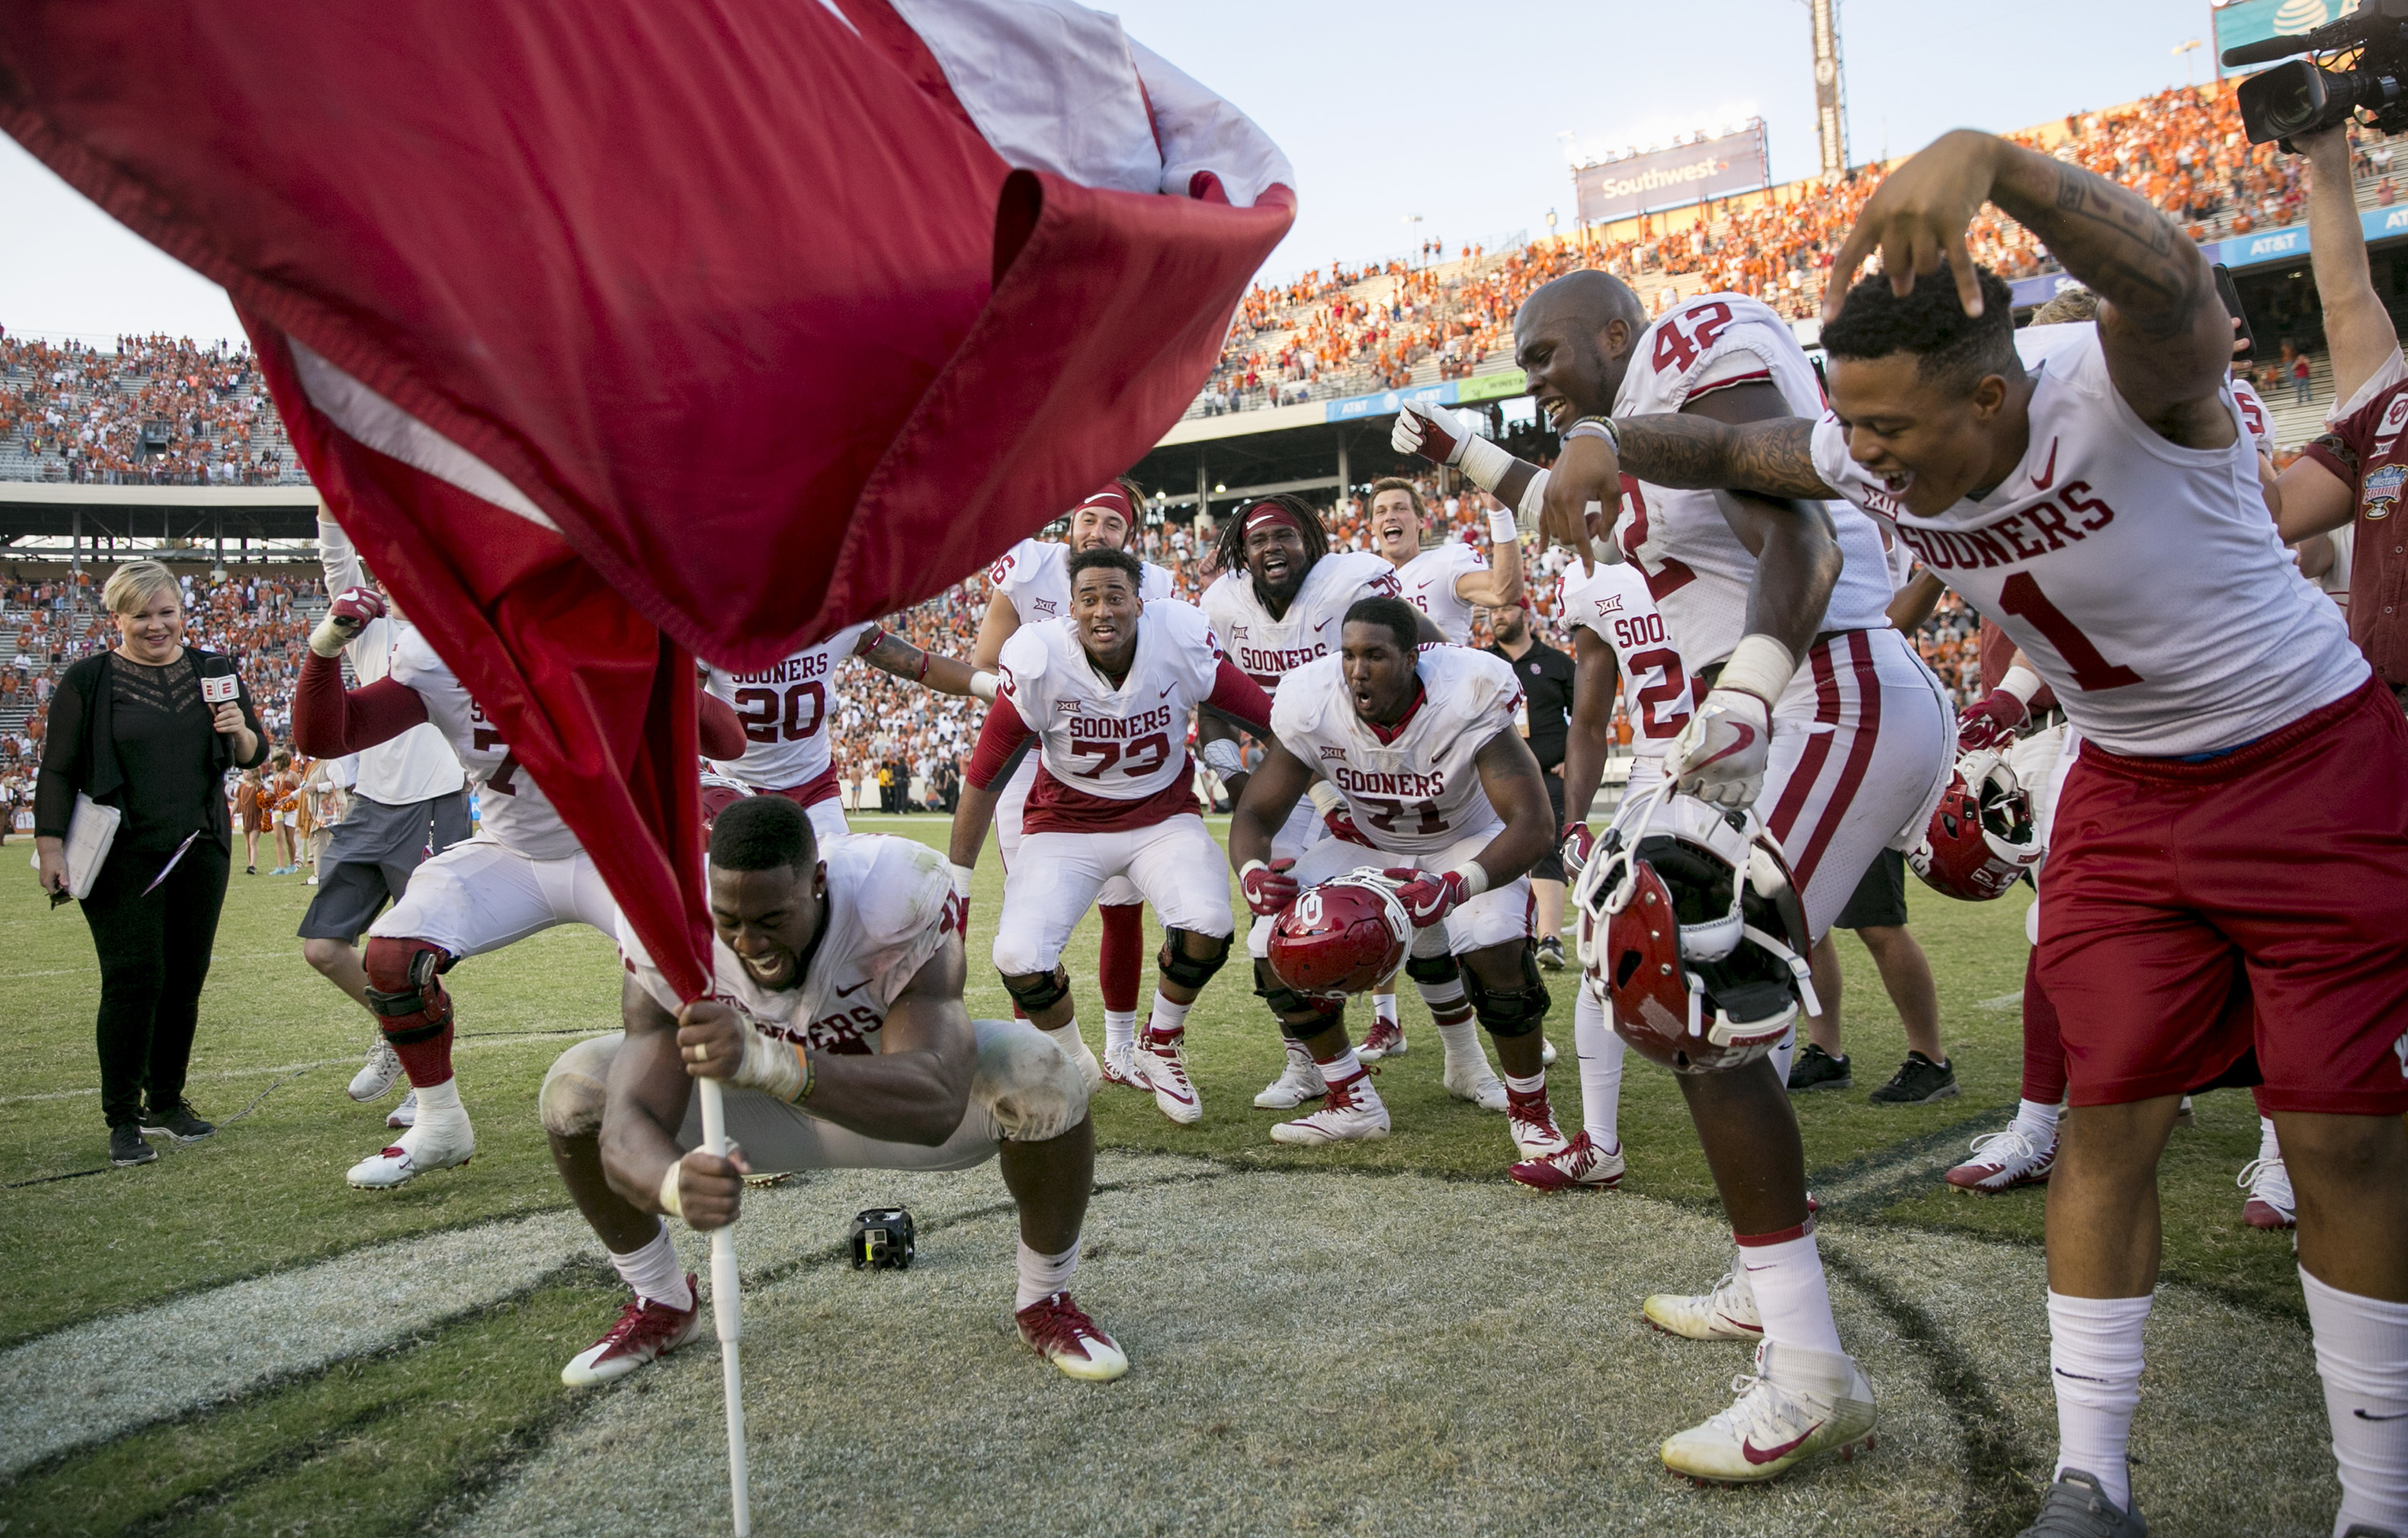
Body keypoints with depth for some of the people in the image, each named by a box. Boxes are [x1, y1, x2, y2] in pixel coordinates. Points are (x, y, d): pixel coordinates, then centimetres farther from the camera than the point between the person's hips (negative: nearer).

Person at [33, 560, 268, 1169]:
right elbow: (58, 771, -1)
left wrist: (241, 732, -10)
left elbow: (254, 757, 12)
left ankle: (166, 1102, 24)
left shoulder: (215, 672, 8)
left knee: (185, 980, 8)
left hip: (200, 853, 4)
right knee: (134, 978, -9)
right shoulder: (88, 680, -2)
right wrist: (50, 846, -7)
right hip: (123, 858, -4)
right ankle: (123, 1120, 1)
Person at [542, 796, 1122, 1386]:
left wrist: (768, 1061, -66)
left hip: (894, 1100, -2)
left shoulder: (900, 901, -38)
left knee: (1040, 1077, -32)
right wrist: (677, 1184, -62)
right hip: (762, 1105, 2)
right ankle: (662, 1306, 10)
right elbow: (625, 1133, -37)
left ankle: (1045, 1303, -2)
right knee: (575, 1088, -17)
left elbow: (936, 1106, -50)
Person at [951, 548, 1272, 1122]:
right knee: (1019, 959, -21)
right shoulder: (1039, 660, -20)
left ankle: (1160, 1046, 4)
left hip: (1163, 815, 1)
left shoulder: (1181, 640, -18)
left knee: (1207, 926, -27)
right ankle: (1075, 1066, 12)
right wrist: (956, 879, -6)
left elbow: (1273, 722, -6)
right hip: (1066, 822, 0)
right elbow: (985, 774, -10)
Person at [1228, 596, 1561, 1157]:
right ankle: (1352, 1104, 6)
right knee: (1276, 944, -14)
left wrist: (1455, 887, -52)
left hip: (1470, 842, -3)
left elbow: (1535, 825, -35)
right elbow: (1256, 814, -15)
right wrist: (1253, 873, -40)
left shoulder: (1467, 699, -33)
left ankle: (1530, 1110, -5)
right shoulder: (1311, 706, -23)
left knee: (1496, 950, -32)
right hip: (1371, 843, 4)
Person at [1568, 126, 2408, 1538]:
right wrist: (1609, 445, -12)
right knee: (2110, 1118, 3)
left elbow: (2172, 287, -52)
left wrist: (1987, 159, -68)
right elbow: (1736, 449, 7)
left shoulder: (2121, 391, -29)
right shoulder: (1871, 461, -11)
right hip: (2129, 794, 5)